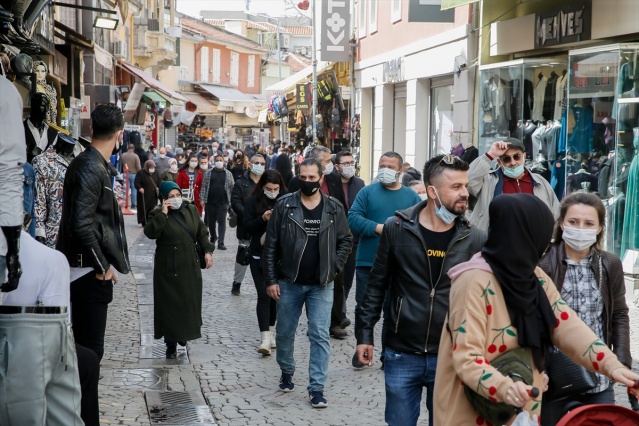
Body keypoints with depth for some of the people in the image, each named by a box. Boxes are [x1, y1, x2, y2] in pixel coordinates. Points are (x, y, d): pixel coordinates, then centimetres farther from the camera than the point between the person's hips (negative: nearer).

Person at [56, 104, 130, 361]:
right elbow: (82, 224, -25)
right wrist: (102, 266, -16)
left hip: (90, 269, 10)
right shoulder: (91, 168, -17)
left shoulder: (91, 164, 13)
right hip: (90, 272, -10)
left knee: (84, 344, 15)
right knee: (90, 348, -6)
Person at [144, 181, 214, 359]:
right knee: (170, 305, -3)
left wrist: (208, 250, -1)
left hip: (190, 266, 5)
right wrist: (163, 214, -27)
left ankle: (183, 334, 32)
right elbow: (150, 232, -25)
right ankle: (171, 344, 5)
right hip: (169, 269, -4)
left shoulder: (191, 210, 6)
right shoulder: (158, 214, -7)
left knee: (190, 303, 10)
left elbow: (202, 232, 12)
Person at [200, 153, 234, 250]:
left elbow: (232, 187, 5)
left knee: (222, 222, -6)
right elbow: (204, 187, 4)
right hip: (210, 202, 1)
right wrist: (202, 199, -4)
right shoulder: (208, 173, 6)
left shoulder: (228, 174, 5)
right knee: (210, 221, 11)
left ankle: (220, 242, -7)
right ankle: (213, 237, 34)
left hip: (223, 202, -1)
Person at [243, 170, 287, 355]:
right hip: (259, 256, -2)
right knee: (264, 295, -7)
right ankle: (266, 338, -10)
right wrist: (262, 219, -21)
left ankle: (270, 331, 28)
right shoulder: (253, 201, -2)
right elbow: (247, 227, -5)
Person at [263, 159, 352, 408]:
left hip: (321, 284, 0)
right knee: (285, 332, 13)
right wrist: (271, 280, -6)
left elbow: (346, 241, 7)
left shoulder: (334, 209, -1)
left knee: (320, 336, -3)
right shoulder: (284, 206, -5)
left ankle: (317, 387, 1)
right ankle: (287, 373, 36)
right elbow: (271, 245, -3)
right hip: (289, 282, 0)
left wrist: (333, 267, -6)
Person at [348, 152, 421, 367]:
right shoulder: (367, 192, 3)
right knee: (363, 308, 6)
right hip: (368, 262, 0)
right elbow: (353, 218, -8)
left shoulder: (411, 196, 5)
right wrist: (378, 228, -19)